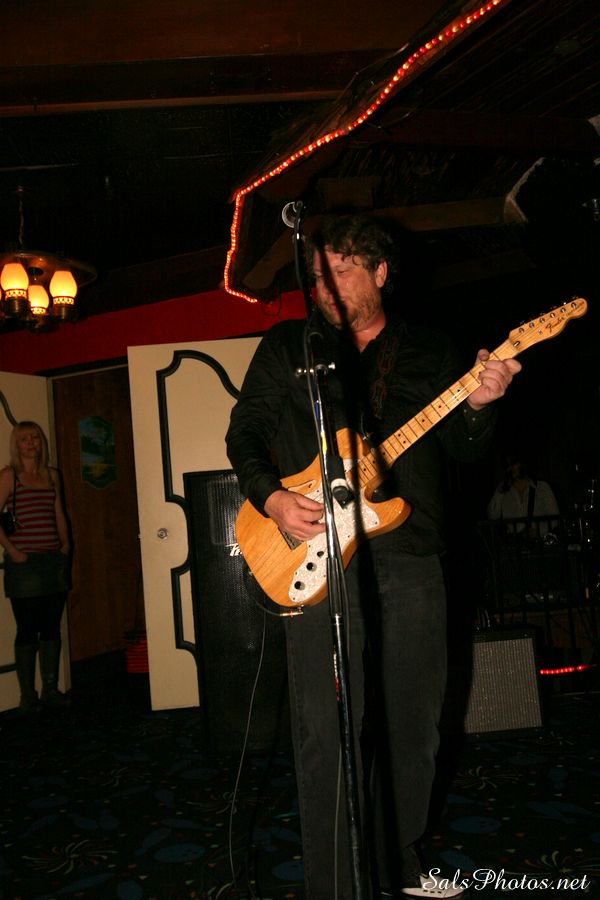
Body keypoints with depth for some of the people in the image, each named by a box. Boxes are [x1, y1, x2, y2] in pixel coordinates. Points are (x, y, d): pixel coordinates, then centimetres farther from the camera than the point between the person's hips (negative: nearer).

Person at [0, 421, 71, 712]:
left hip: (54, 560, 5)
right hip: (23, 562, -5)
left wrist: (65, 544, 8)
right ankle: (27, 694, 11)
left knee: (51, 627, 9)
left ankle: (50, 688, 20)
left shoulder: (52, 475, 14)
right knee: (27, 629, 0)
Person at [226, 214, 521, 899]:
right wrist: (271, 497, -10)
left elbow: (463, 449, 9)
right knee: (327, 734, -3)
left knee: (412, 726, 13)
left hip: (412, 561, 3)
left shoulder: (430, 352, 12)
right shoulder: (287, 346, 7)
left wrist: (476, 406, -12)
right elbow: (244, 431, 7)